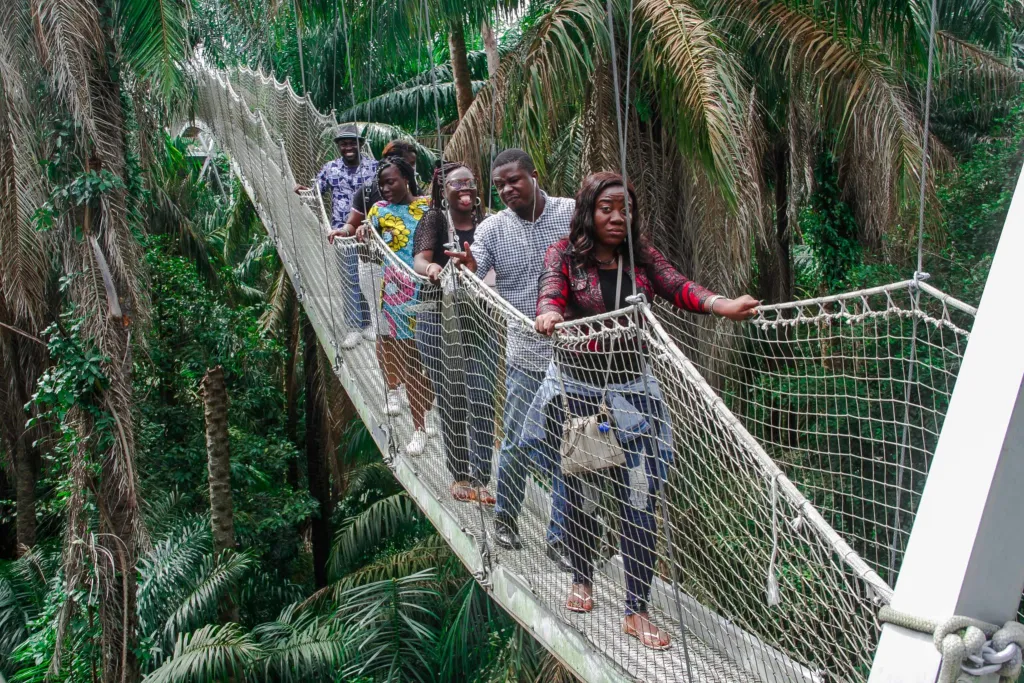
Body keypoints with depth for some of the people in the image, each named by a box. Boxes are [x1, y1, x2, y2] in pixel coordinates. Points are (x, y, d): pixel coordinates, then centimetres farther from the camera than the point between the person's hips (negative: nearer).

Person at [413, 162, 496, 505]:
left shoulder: (485, 224, 9)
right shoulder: (434, 220, 1)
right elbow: (420, 259, -14)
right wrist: (431, 268, -37)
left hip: (478, 322, 2)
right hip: (439, 322, -2)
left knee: (483, 399, -8)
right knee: (451, 402, 4)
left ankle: (480, 478, -4)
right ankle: (459, 475, 19)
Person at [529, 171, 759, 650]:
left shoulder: (641, 255, 5)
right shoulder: (564, 254, -1)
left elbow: (677, 287, -11)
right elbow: (550, 292, -20)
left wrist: (721, 304, -31)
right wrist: (549, 315, -44)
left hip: (630, 392, 2)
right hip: (575, 389, -1)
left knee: (639, 502, -3)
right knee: (580, 493, 10)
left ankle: (637, 610, 8)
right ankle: (582, 579, 36)